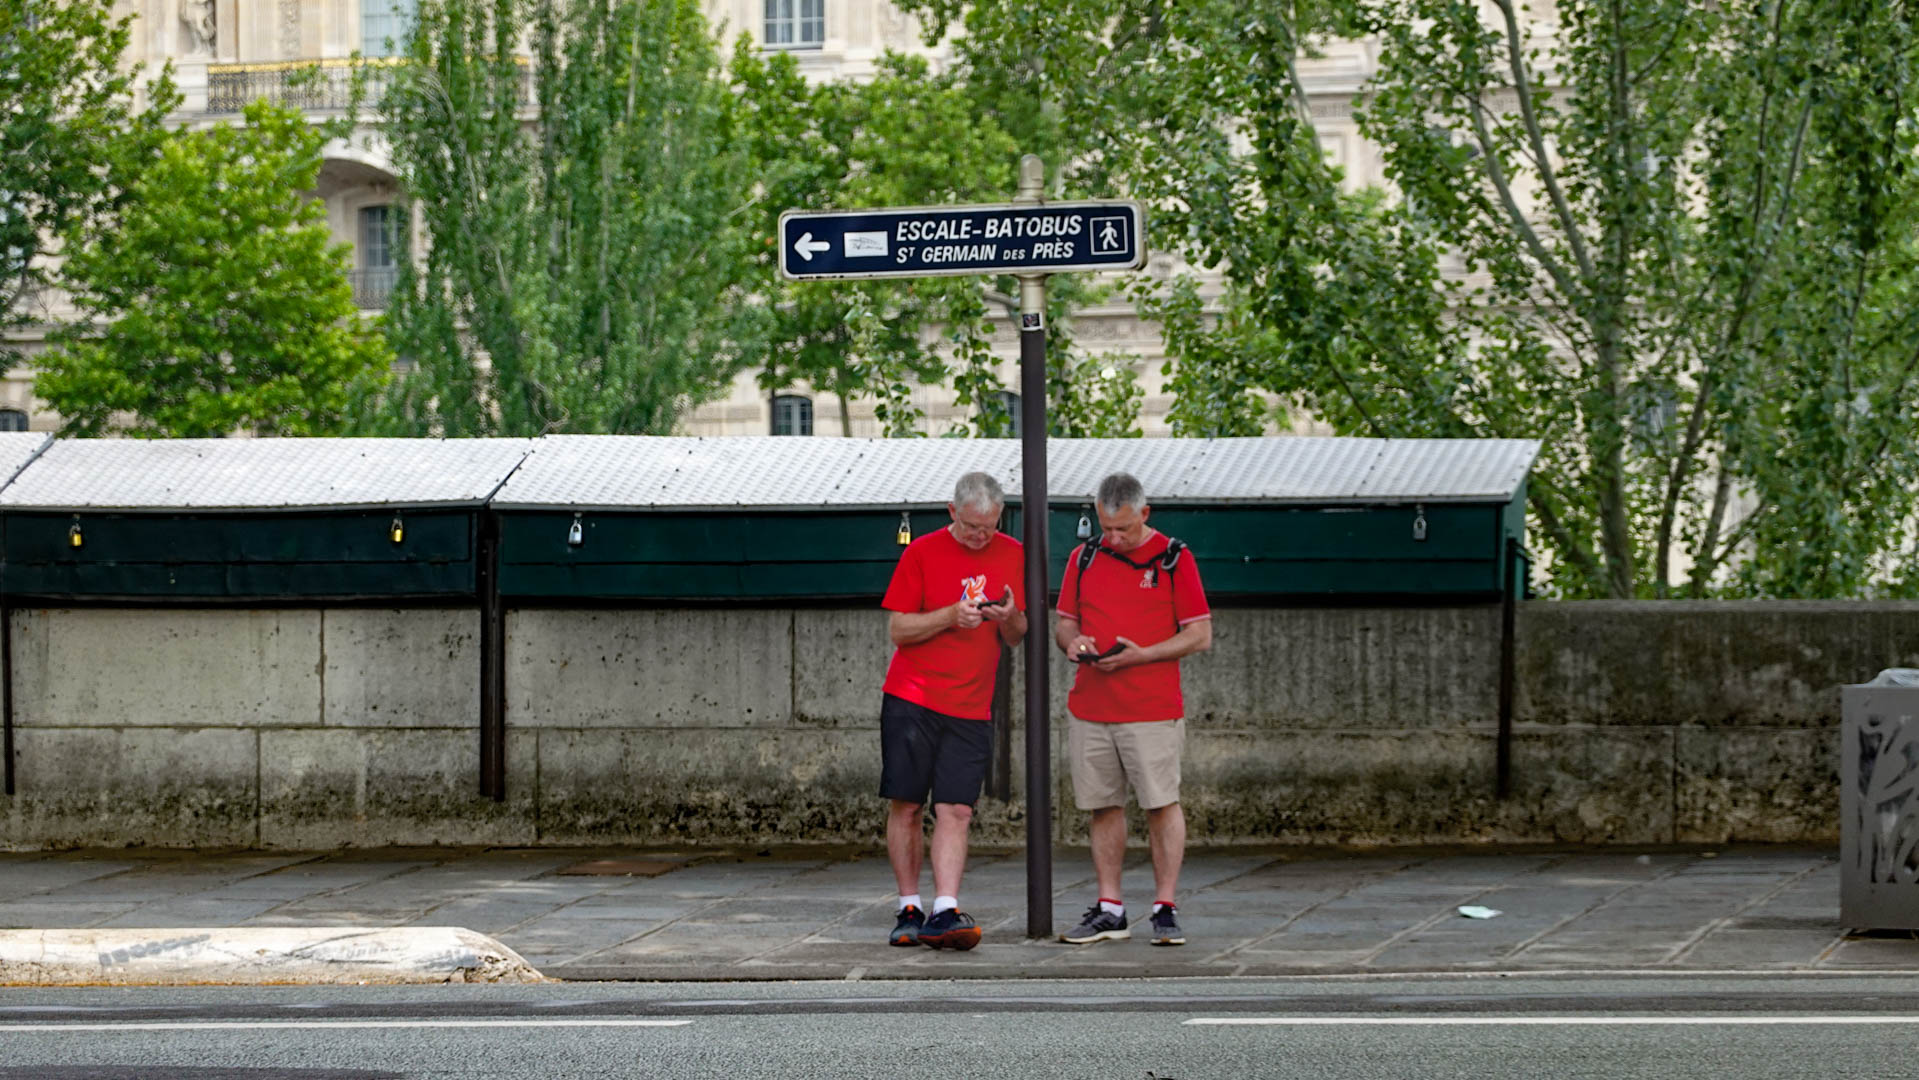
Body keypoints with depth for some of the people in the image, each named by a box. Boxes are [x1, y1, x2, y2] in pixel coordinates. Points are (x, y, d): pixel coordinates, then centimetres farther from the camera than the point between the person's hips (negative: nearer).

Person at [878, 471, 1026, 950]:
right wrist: (950, 615, -16)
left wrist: (1010, 618, -10)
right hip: (912, 699, -2)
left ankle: (945, 912, -11)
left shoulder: (1012, 555, 8)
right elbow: (899, 629, -2)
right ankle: (909, 908, 9)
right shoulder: (922, 552, -1)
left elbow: (1017, 637, 14)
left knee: (956, 811, -7)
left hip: (971, 708, 2)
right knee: (905, 805, -1)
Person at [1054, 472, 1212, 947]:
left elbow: (1200, 635, -3)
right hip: (1089, 707, 4)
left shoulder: (1173, 558, -1)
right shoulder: (1084, 558, 12)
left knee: (1162, 804, -6)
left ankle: (1166, 907, -1)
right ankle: (1109, 910, 11)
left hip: (1153, 709, -4)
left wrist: (1141, 655, -14)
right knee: (1104, 806, 6)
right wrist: (1072, 642, -5)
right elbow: (1065, 621, 19)